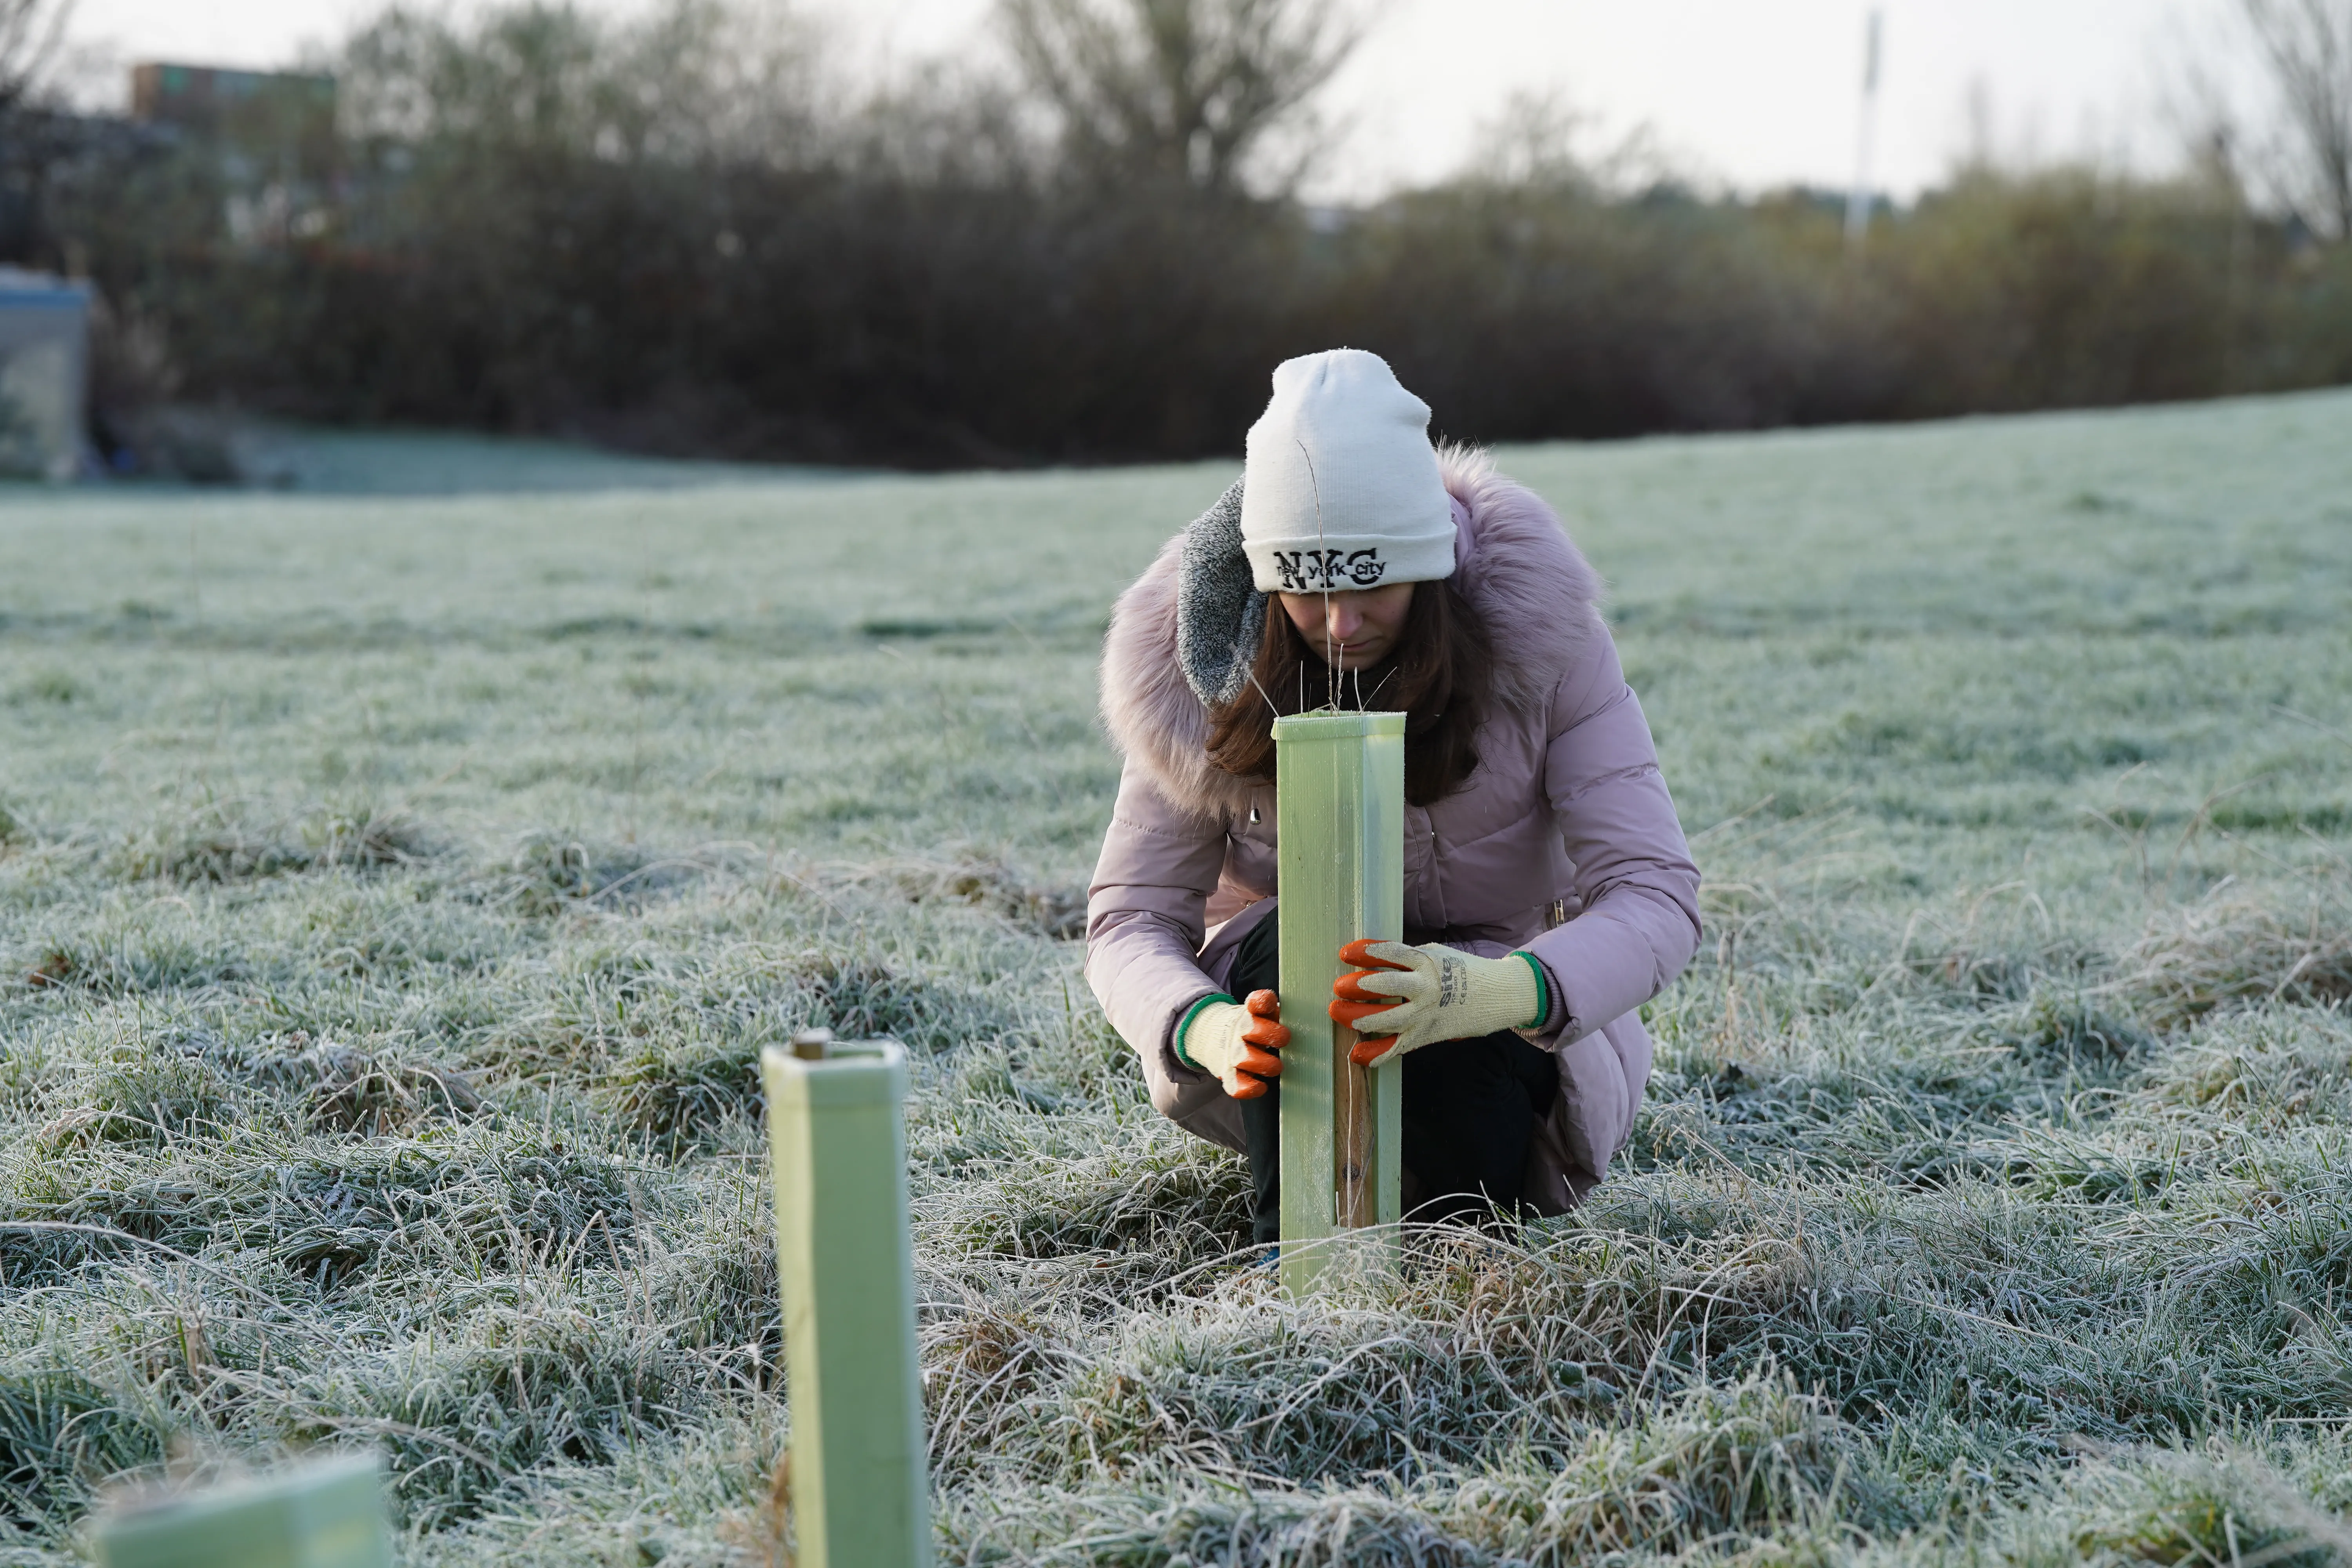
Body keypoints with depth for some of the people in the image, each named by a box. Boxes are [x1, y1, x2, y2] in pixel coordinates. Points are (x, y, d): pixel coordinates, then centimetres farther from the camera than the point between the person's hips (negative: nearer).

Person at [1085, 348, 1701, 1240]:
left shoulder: (1539, 630, -21)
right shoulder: (1203, 667, -16)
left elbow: (1656, 898, -26)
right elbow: (1129, 919, -15)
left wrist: (1494, 990, -48)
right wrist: (1209, 1029, -40)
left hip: (1505, 1028, 0)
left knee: (1461, 1044, -34)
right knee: (1292, 947, -33)